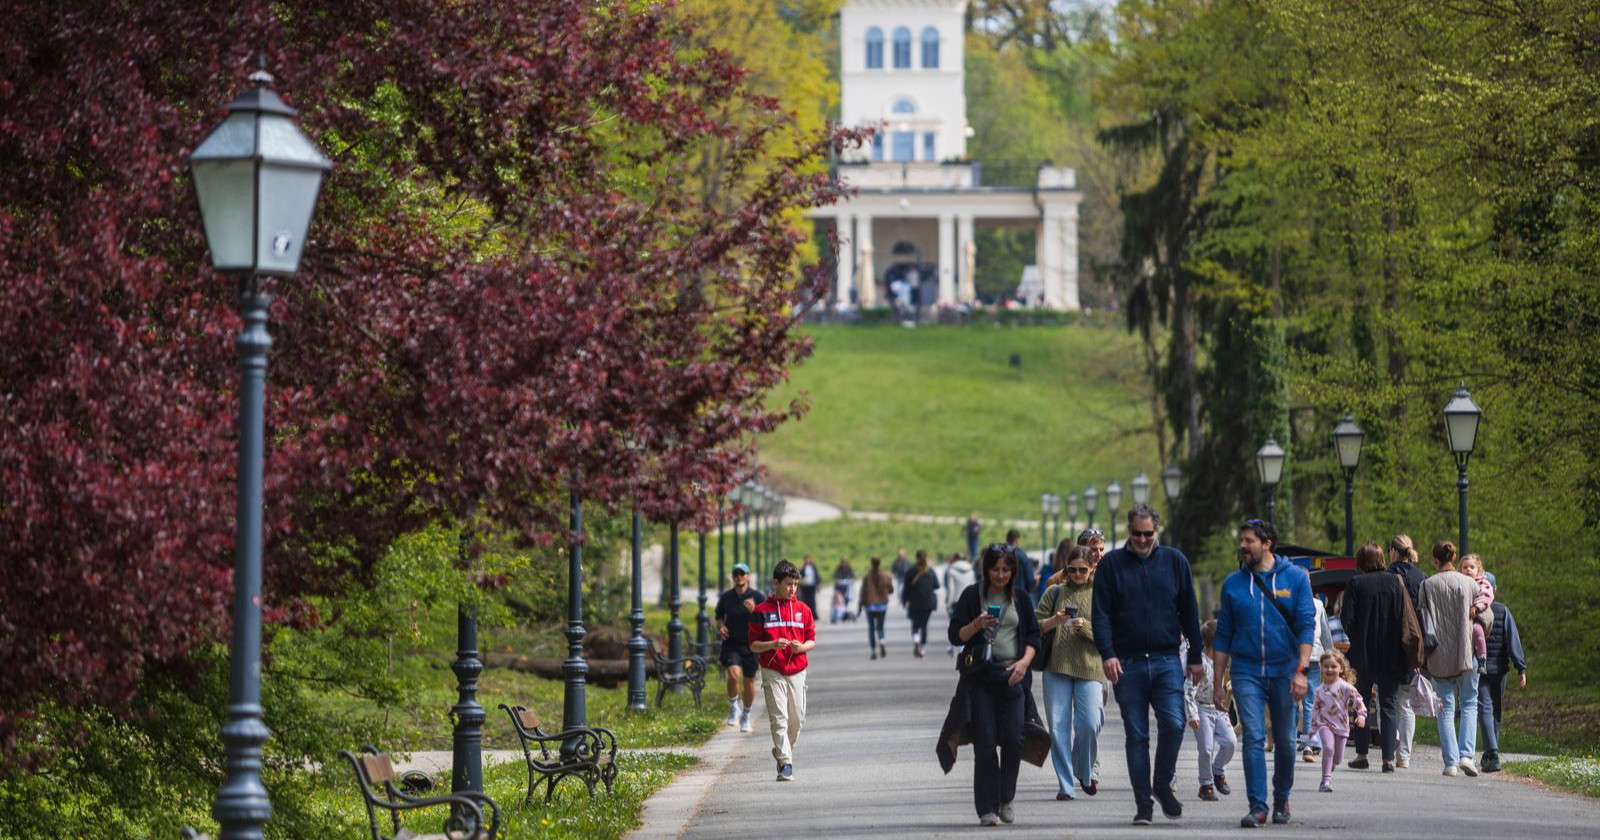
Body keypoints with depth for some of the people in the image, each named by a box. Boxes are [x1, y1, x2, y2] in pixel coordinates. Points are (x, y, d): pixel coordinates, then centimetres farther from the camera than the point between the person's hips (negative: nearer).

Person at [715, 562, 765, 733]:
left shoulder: (757, 597, -3)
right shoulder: (725, 597, 3)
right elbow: (719, 616, 19)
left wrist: (753, 611, -21)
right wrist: (721, 626, -2)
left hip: (750, 644, 0)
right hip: (731, 644, 0)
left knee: (749, 682, 7)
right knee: (733, 674, -22)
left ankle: (746, 717, 27)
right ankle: (733, 707, 2)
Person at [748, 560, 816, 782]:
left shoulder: (803, 609, 7)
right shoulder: (762, 611, 0)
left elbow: (812, 640, 11)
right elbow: (753, 644, 1)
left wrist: (802, 647, -12)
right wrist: (773, 644, -18)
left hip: (797, 671, 3)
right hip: (772, 672, -3)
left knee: (797, 718, 4)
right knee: (779, 718, -9)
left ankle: (783, 751, 29)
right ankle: (786, 764, -11)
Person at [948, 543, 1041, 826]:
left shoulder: (1020, 598, 11)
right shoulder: (972, 595, 3)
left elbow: (1033, 636, 12)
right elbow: (955, 636, 1)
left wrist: (1024, 661, -6)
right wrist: (976, 625, -17)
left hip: (1012, 676, 2)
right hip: (981, 678, -2)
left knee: (1013, 739, -9)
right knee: (985, 743, -7)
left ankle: (1005, 800, 10)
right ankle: (987, 808, -3)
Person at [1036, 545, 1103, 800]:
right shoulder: (1054, 592, 10)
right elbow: (1035, 625, 8)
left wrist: (1085, 626, -14)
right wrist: (1054, 621, -11)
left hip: (1089, 666, -1)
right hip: (1057, 666, 1)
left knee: (1089, 724, -10)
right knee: (1059, 726, -3)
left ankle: (1085, 772, 17)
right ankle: (1065, 784, 4)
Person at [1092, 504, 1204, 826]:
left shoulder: (1174, 561, 7)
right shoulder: (1111, 564, 4)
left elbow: (1189, 611, 11)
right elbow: (1101, 613, 1)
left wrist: (1195, 657, 8)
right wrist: (1107, 654, -12)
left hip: (1167, 660, 0)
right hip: (1127, 663, 0)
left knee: (1173, 724, -12)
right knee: (1136, 736, 2)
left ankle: (1162, 784, 11)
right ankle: (1143, 803, 8)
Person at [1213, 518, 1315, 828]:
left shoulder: (1295, 577, 1)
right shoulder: (1233, 584, 6)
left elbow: (1306, 626, -4)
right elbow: (1223, 636, 9)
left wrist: (1302, 670, -13)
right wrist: (1218, 682, 6)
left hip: (1284, 671, -1)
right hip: (1246, 672, 1)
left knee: (1285, 741, 7)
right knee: (1253, 738, -10)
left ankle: (1282, 798, 26)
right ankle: (1257, 806, -10)